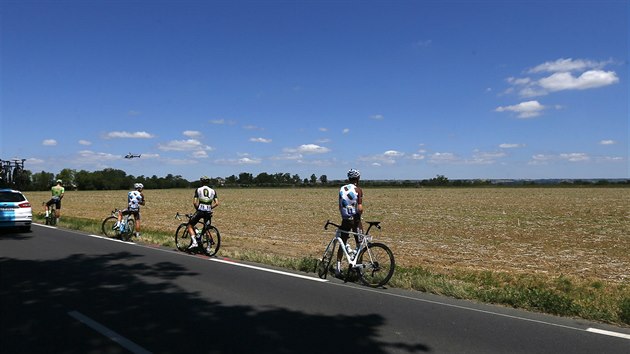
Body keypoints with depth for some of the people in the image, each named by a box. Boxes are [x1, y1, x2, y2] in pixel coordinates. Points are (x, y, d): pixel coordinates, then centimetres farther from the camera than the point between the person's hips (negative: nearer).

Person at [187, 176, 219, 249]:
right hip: (208, 212, 3)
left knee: (190, 226, 12)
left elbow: (194, 202, -6)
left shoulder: (198, 190, 3)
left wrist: (197, 209, 10)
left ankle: (194, 242, -4)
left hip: (200, 211, -3)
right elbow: (217, 203, 2)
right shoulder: (213, 191, 11)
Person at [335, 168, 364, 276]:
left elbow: (340, 207, 5)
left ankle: (338, 267, 12)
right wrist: (359, 215, 0)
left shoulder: (341, 189, 4)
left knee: (342, 244, 13)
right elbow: (360, 208, -18)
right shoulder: (358, 190, -9)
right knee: (359, 244, 9)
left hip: (345, 220, 4)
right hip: (355, 220, -4)